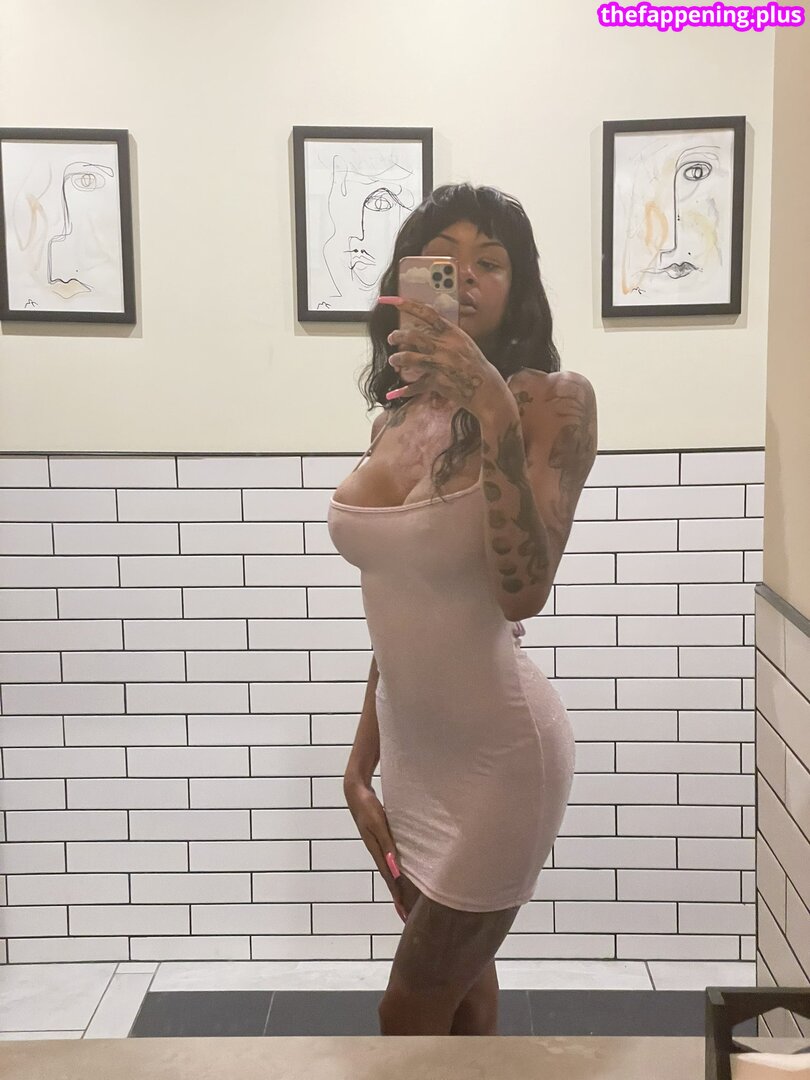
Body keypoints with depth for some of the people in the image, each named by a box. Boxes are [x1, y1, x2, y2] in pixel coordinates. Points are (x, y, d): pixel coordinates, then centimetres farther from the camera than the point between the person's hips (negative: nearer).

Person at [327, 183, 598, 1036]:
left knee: (409, 1015, 8)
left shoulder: (552, 399, -15)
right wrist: (363, 762, 12)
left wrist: (494, 411, -35)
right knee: (460, 996, 21)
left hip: (494, 752, -6)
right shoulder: (396, 415, 3)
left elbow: (523, 592, -28)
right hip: (413, 749, 6)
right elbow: (398, 608, 9)